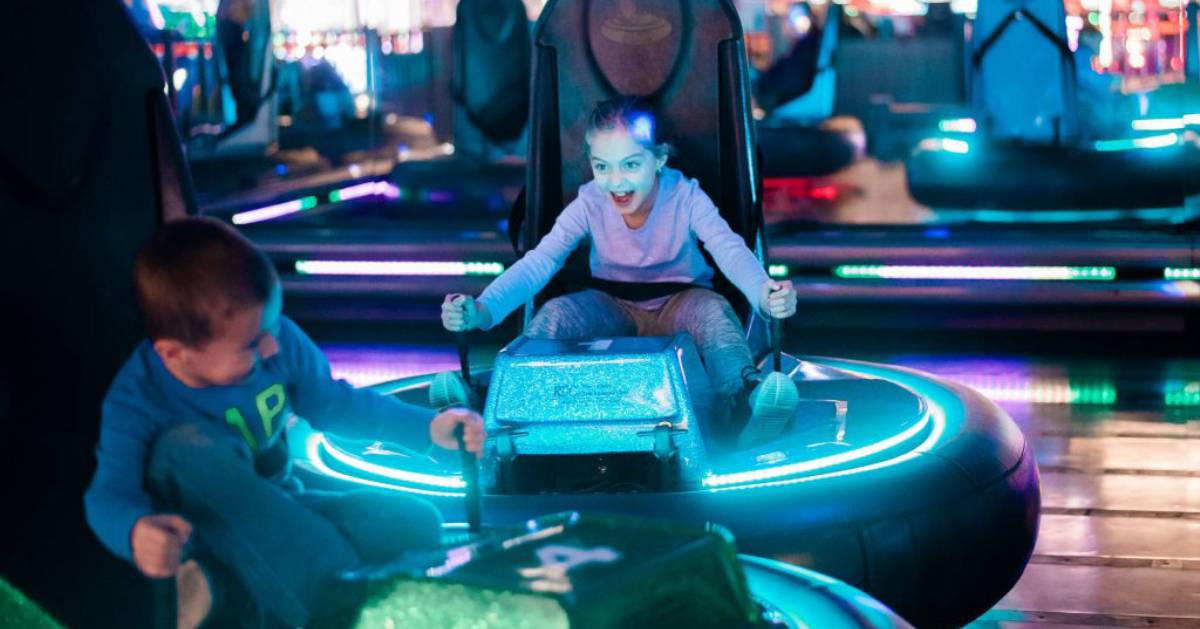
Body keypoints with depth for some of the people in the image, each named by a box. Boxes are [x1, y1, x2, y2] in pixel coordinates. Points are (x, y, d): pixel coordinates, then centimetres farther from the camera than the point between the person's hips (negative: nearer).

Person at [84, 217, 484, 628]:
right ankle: (340, 594, -35)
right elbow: (112, 491, -32)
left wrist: (428, 427, -8)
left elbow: (335, 404, 2)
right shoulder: (136, 401, -23)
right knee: (187, 446, -35)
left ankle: (223, 585, -25)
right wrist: (136, 530, -57)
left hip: (279, 514, 4)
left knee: (415, 524, -16)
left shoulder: (280, 342, -12)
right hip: (204, 542, -4)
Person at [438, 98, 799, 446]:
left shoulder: (686, 199, -18)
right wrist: (483, 310, -44)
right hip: (615, 309, 2)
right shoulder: (589, 205, -14)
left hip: (680, 301, -2)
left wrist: (763, 293, -58)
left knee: (714, 310, -35)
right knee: (555, 313, -27)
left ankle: (744, 397, -60)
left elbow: (729, 250, -33)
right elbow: (539, 262, -24)